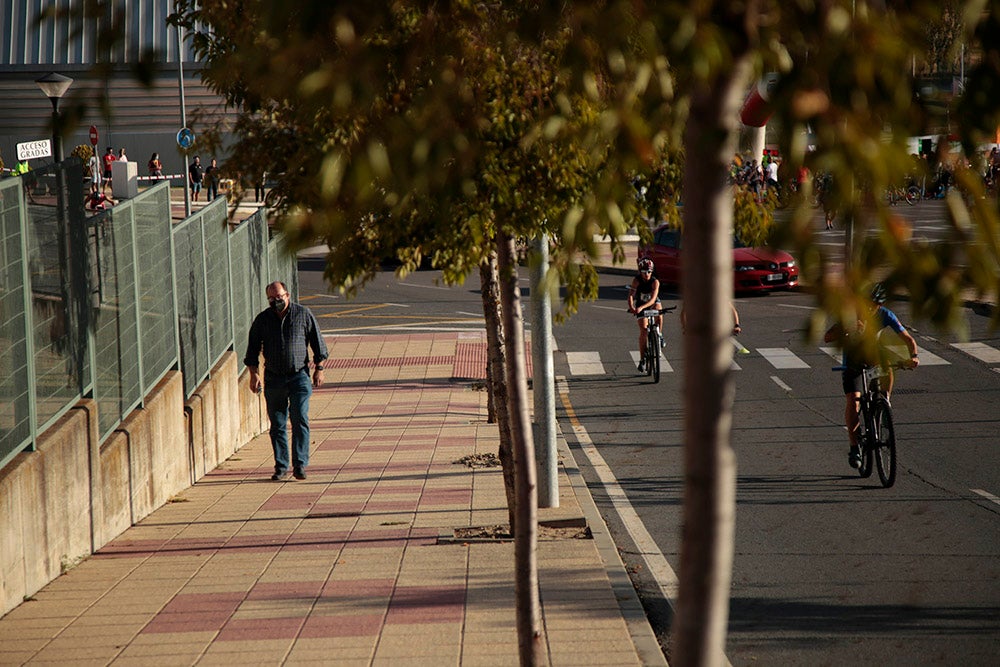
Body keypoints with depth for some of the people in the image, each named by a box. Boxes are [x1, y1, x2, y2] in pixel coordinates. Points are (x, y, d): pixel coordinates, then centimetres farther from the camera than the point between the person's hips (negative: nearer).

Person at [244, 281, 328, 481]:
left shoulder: (303, 314, 1)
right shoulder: (262, 320, 4)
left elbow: (317, 342, 7)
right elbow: (252, 349, 10)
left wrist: (318, 369, 4)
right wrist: (254, 374, 2)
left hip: (299, 376, -2)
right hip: (273, 378, 2)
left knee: (300, 420, -10)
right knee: (277, 424, 4)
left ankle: (300, 465, -8)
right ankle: (281, 466, 11)